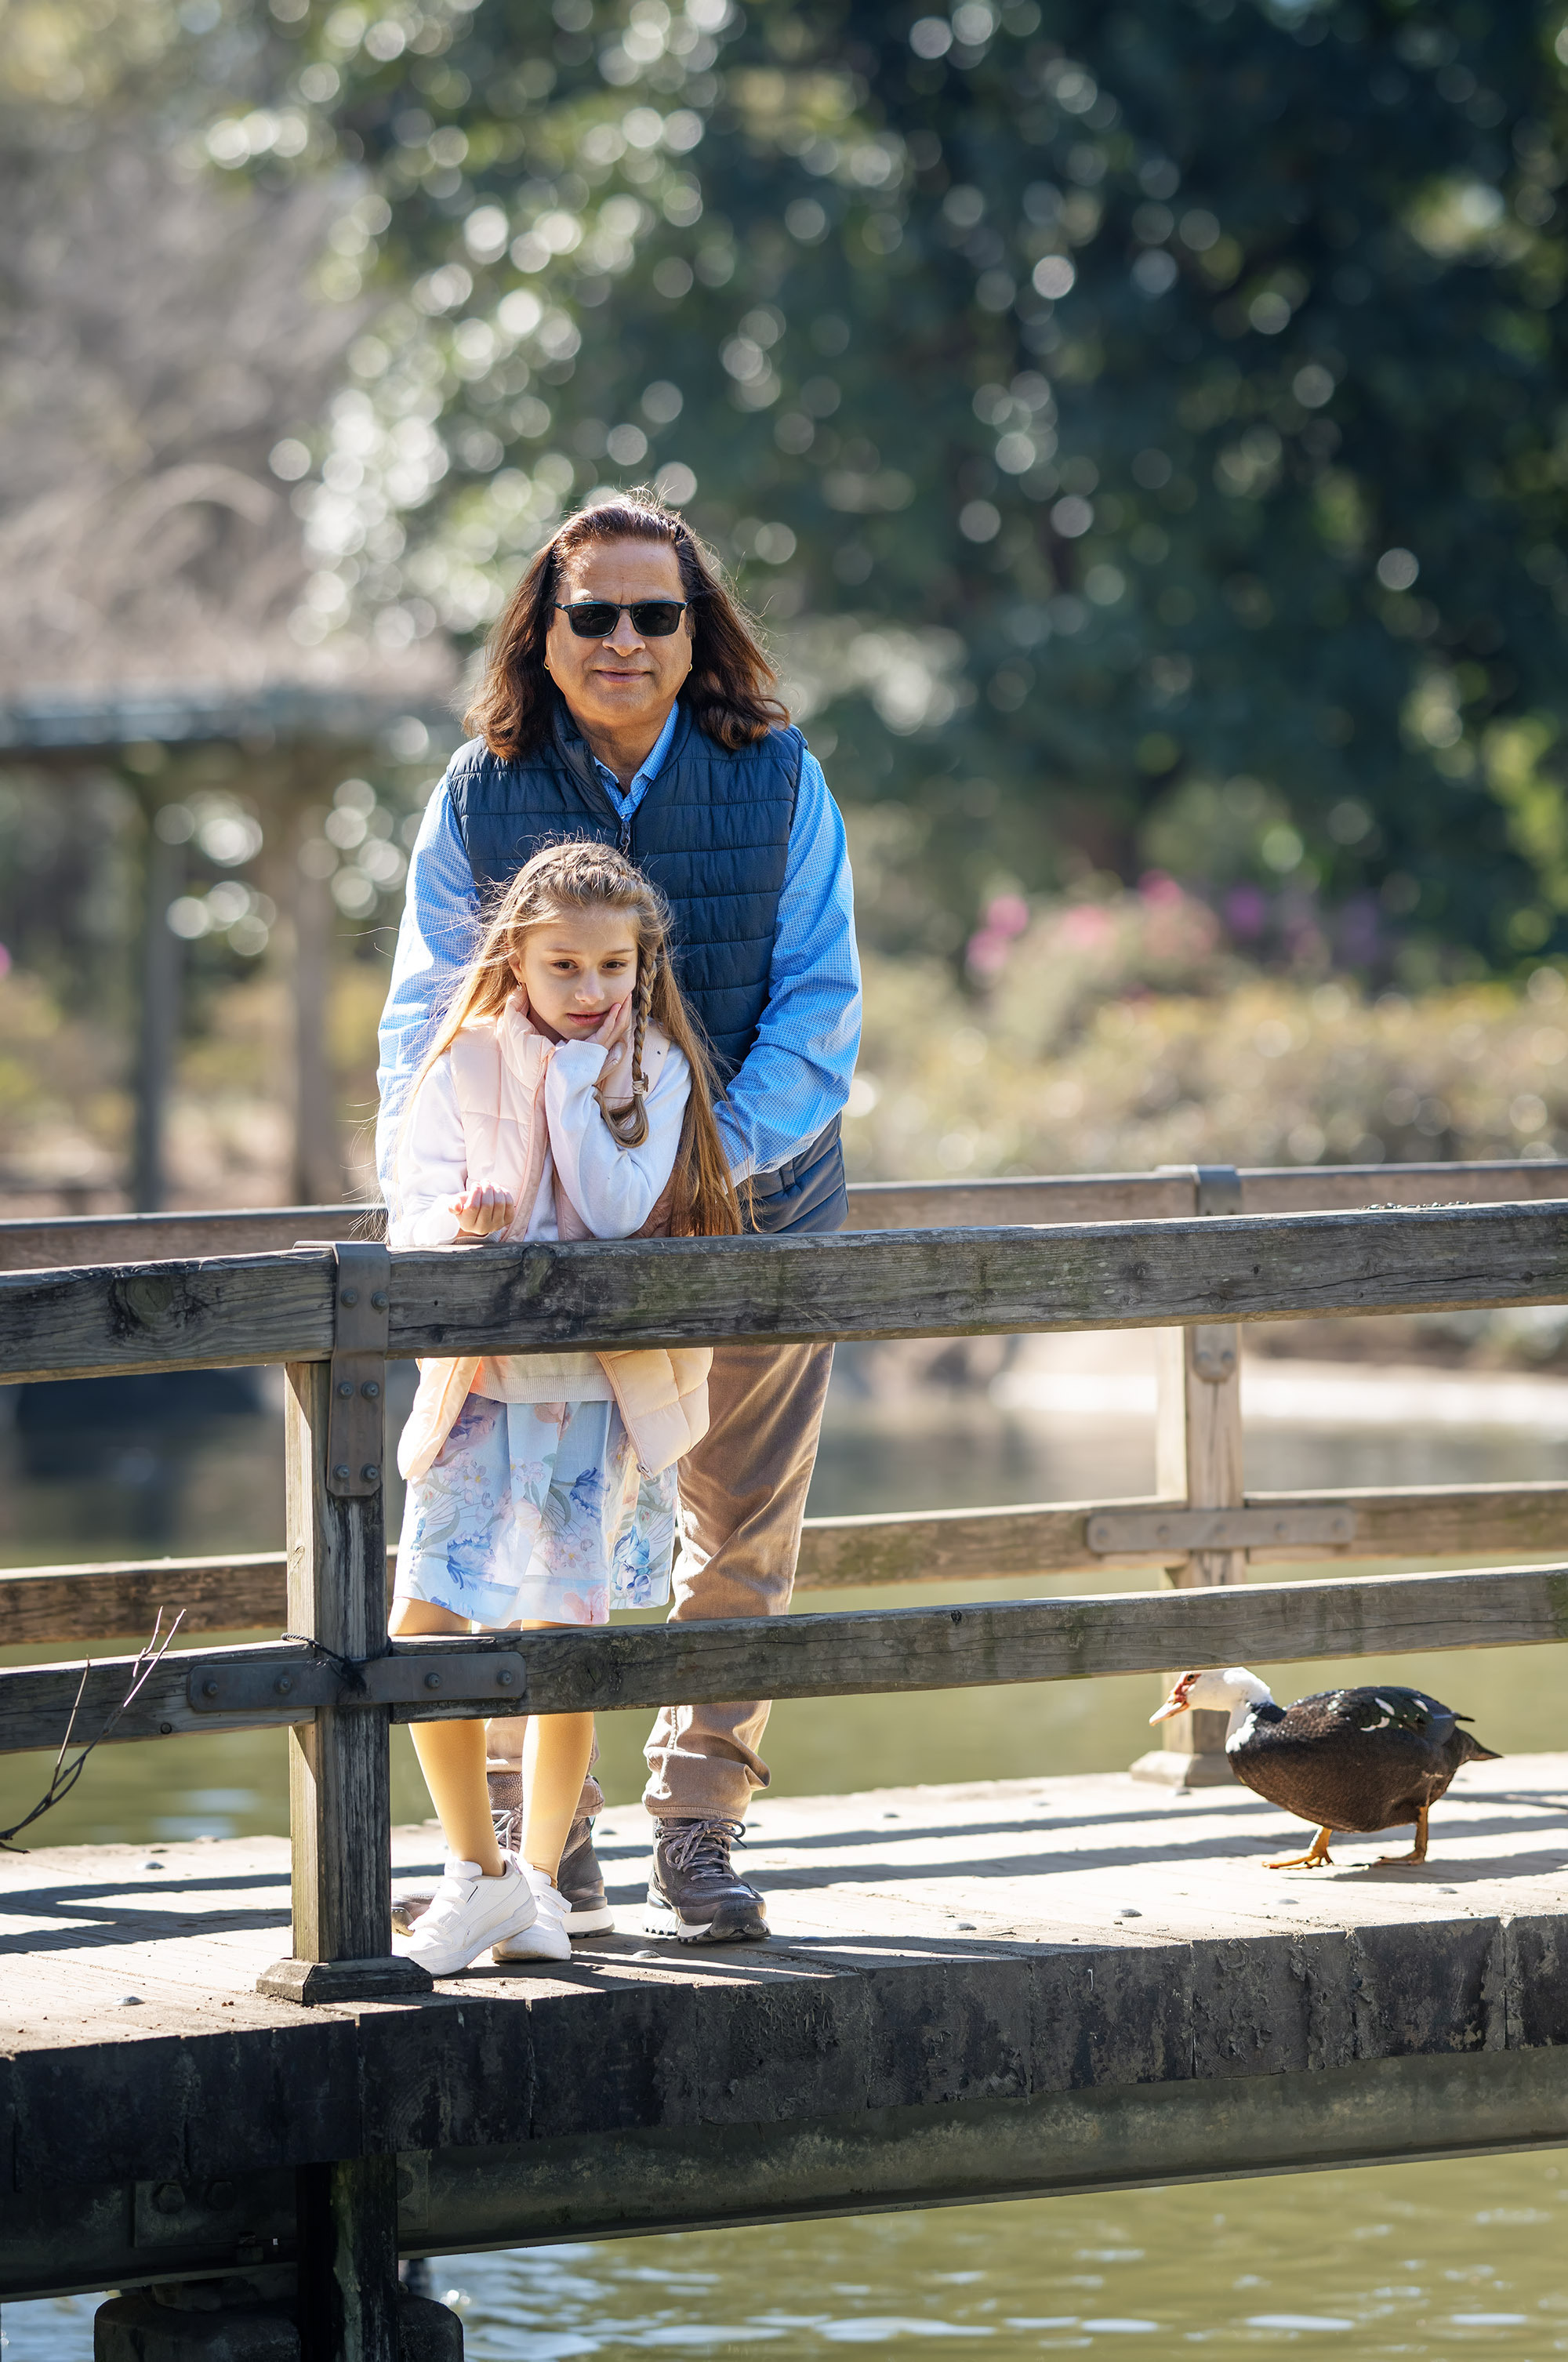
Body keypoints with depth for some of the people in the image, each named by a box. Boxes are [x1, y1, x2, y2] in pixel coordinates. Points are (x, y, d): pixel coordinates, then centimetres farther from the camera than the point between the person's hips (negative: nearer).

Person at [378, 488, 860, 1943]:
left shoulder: (776, 779, -1)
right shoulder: (483, 795, 0)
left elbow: (817, 1000, -3)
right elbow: (426, 1019, 1)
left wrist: (725, 1147, -19)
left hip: (752, 1215, 0)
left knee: (738, 1540, 4)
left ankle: (697, 1832, 14)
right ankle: (538, 1832, 15)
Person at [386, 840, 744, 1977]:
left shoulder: (656, 1070, -2)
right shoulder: (468, 1067, 0)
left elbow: (619, 1210, -16)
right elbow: (412, 1219, -6)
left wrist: (574, 1078, -16)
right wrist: (457, 1227, -28)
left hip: (602, 1397, -1)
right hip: (480, 1385, 1)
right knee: (425, 1627, -9)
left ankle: (539, 1879, 20)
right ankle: (478, 1871, 7)